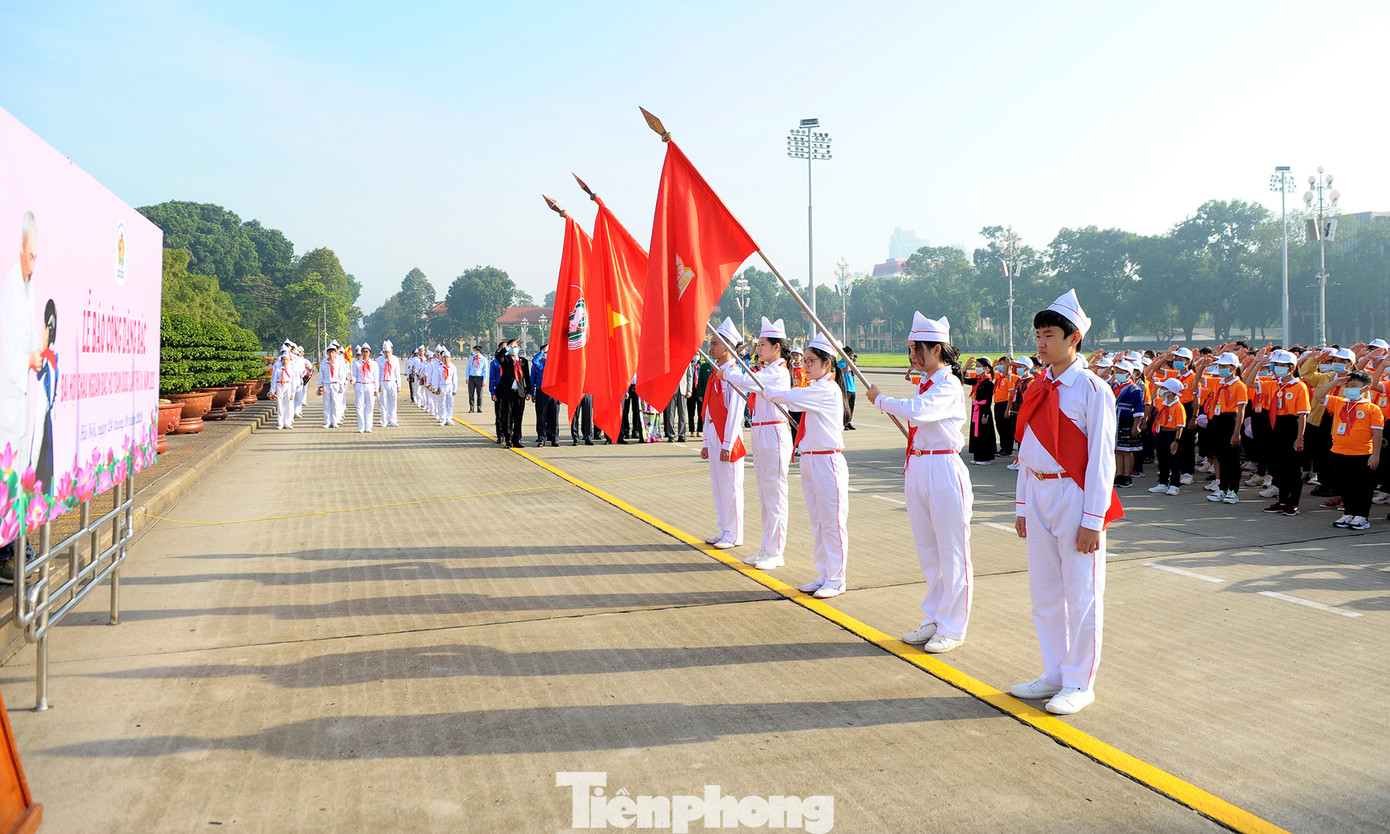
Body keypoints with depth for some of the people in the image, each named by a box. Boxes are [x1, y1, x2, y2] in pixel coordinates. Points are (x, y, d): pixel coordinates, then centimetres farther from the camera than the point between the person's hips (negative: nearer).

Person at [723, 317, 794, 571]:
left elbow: (747, 382, -22)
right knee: (764, 495, 13)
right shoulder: (766, 372, 17)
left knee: (774, 495, -4)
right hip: (760, 435, 10)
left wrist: (727, 374, -6)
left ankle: (776, 552, 1)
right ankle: (767, 549, 20)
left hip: (774, 435, -10)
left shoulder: (778, 372, -14)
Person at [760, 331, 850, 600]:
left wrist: (767, 392, -1)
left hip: (827, 462, -10)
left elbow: (789, 397, -15)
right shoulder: (816, 390, 16)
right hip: (810, 461, 10)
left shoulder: (827, 389, -15)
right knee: (817, 522, 14)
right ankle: (824, 576, 23)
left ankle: (836, 580, 6)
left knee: (832, 522, -1)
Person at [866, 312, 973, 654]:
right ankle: (933, 621, 24)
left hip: (944, 471, -9)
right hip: (917, 469, 9)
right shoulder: (924, 385, 14)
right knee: (927, 551, 14)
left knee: (951, 553, 0)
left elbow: (914, 411, -29)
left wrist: (880, 399, -13)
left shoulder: (950, 387, -14)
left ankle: (952, 628, 8)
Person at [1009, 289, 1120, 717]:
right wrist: (1022, 506, 13)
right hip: (1039, 495, 7)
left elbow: (1101, 458, -12)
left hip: (1076, 497, -7)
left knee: (1081, 593, 2)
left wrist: (1092, 520, -14)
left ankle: (1080, 683, 12)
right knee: (1044, 591, 12)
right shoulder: (1038, 388, 10)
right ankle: (1054, 674, 25)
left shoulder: (1093, 389, -10)